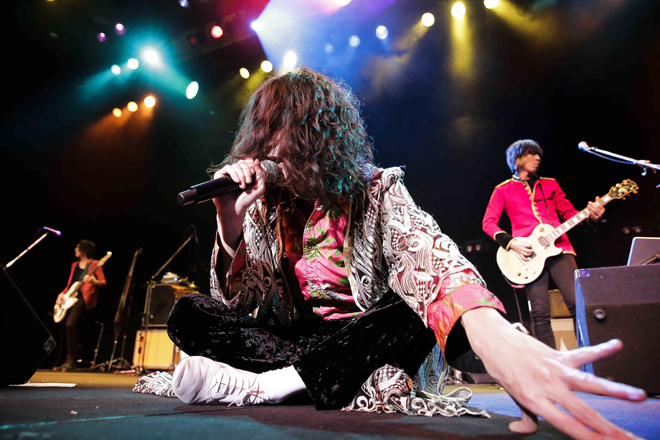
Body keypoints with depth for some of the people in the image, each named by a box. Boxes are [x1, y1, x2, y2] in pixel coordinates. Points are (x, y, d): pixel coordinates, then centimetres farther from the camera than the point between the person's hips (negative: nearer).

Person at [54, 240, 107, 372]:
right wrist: (62, 294, 9)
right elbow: (70, 284, 25)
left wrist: (94, 281, -28)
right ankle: (68, 361, 11)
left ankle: (71, 361, -17)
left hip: (84, 298, -8)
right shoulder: (75, 265, 21)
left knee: (70, 324, -24)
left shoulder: (95, 264, -1)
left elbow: (103, 282, -8)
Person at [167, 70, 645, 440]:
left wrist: (490, 332, -55)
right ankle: (320, 380, -27)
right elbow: (237, 304, -3)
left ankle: (268, 385, -26)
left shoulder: (377, 192, -10)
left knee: (411, 310, -34)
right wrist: (231, 227, -22)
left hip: (362, 339, -3)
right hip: (290, 340, 4)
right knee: (189, 314, -15)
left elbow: (426, 254, -33)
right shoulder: (265, 207, 1)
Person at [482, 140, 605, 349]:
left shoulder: (550, 185, 22)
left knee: (577, 302, -10)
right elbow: (488, 222, 3)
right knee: (540, 313, -7)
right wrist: (511, 242, -11)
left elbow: (569, 213, 18)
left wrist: (589, 214, -4)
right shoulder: (503, 190, 11)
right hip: (528, 254, -3)